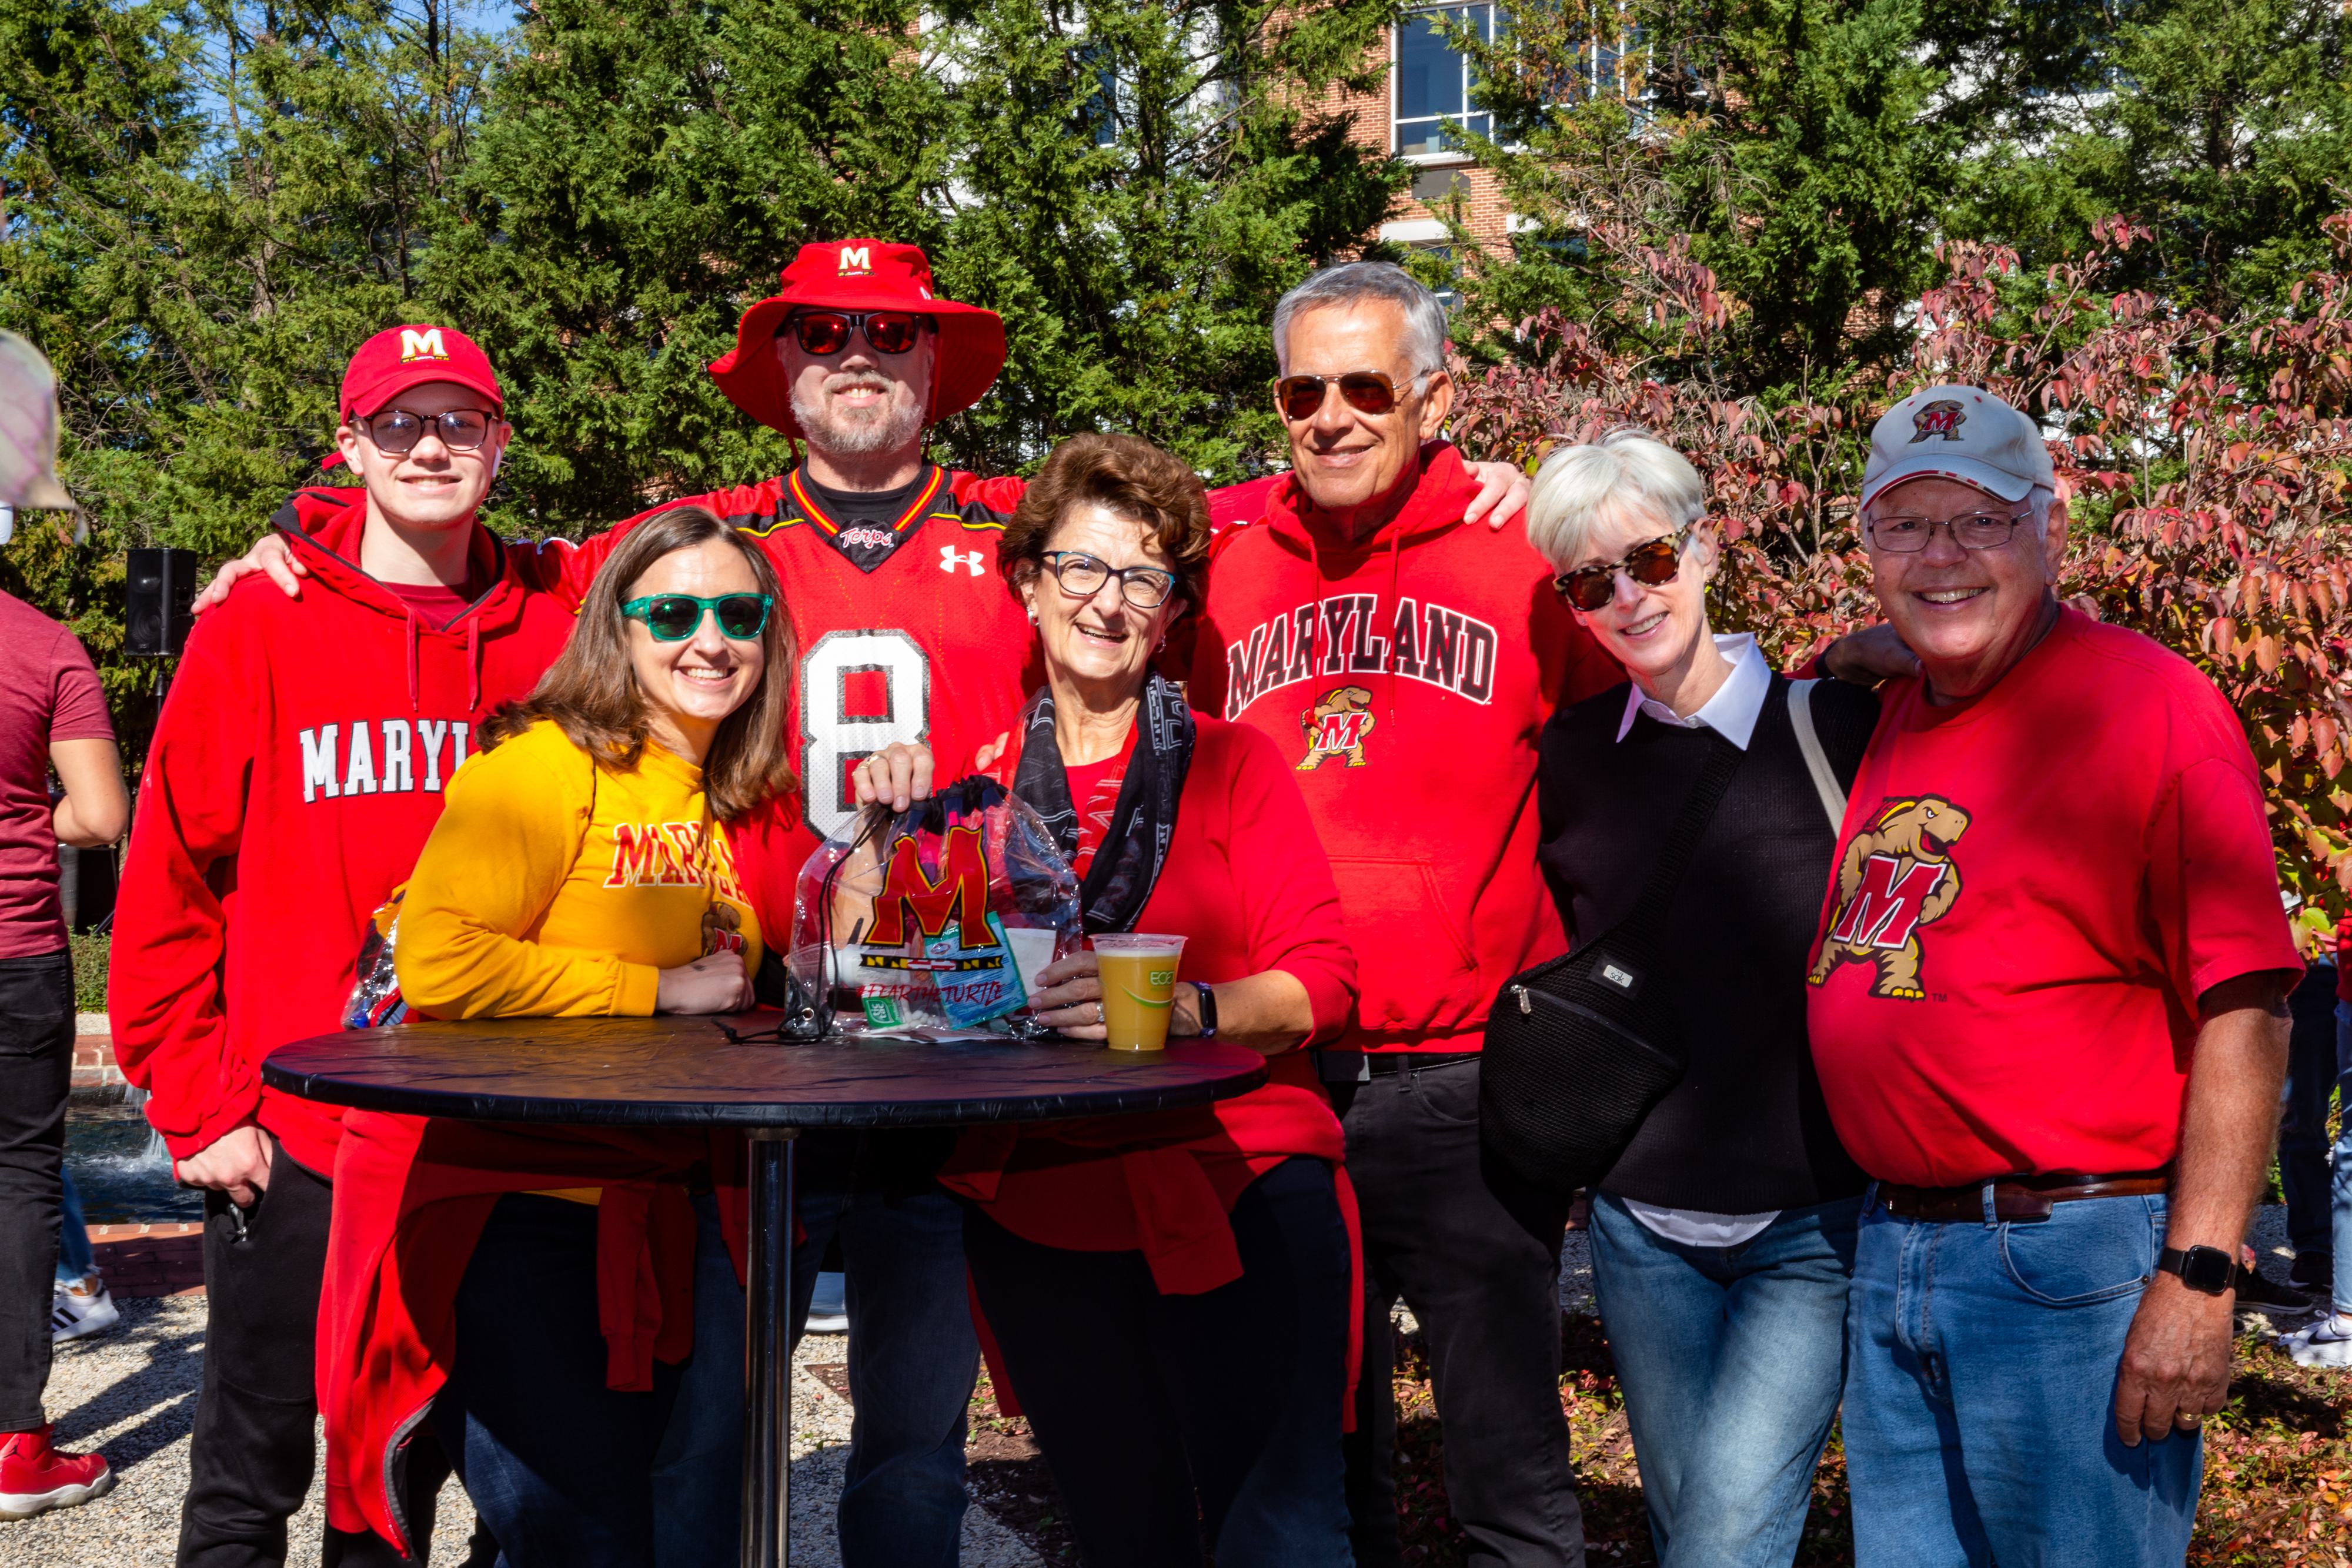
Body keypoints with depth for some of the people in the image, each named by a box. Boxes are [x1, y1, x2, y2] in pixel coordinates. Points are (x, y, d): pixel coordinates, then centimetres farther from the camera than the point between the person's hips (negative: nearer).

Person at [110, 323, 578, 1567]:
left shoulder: (549, 641, 2)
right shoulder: (257, 631, -5)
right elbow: (165, 886, -4)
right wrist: (195, 1107, -7)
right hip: (290, 1137, -2)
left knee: (413, 1458, 17)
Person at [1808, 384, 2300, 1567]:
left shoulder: (2146, 703, -10)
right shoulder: (1888, 717, 12)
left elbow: (2243, 1005, -15)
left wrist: (2198, 1278, -19)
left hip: (2074, 1265, -7)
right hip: (1888, 1255, 7)